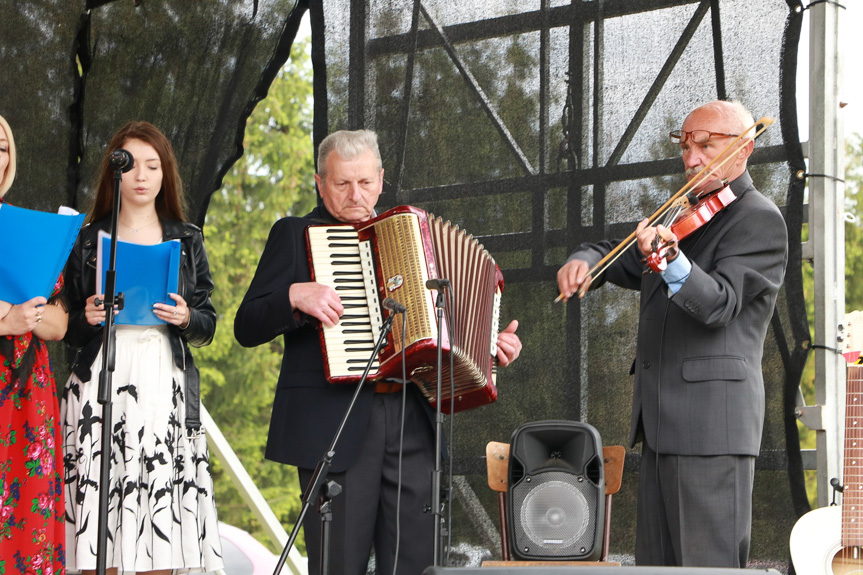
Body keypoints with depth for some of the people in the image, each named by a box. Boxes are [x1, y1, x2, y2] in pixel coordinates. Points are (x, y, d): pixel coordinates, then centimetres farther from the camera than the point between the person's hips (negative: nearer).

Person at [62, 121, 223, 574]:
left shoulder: (187, 240, 14)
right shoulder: (88, 240, 10)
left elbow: (208, 324, 12)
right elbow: (68, 332, 11)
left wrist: (186, 319, -8)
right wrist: (87, 319, -10)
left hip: (166, 387, 1)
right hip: (101, 386, -1)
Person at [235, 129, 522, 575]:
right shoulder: (295, 235, 8)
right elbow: (247, 328, 0)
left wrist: (489, 345, 17)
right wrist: (295, 296, -17)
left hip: (410, 423, 5)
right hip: (334, 427, -4)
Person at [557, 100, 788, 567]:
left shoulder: (759, 219, -6)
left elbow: (719, 304, -20)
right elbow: (619, 258, 26)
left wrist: (672, 260, -39)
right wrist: (583, 261, 1)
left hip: (711, 423, -9)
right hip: (661, 423, 9)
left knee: (707, 564, -12)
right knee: (655, 564, 10)